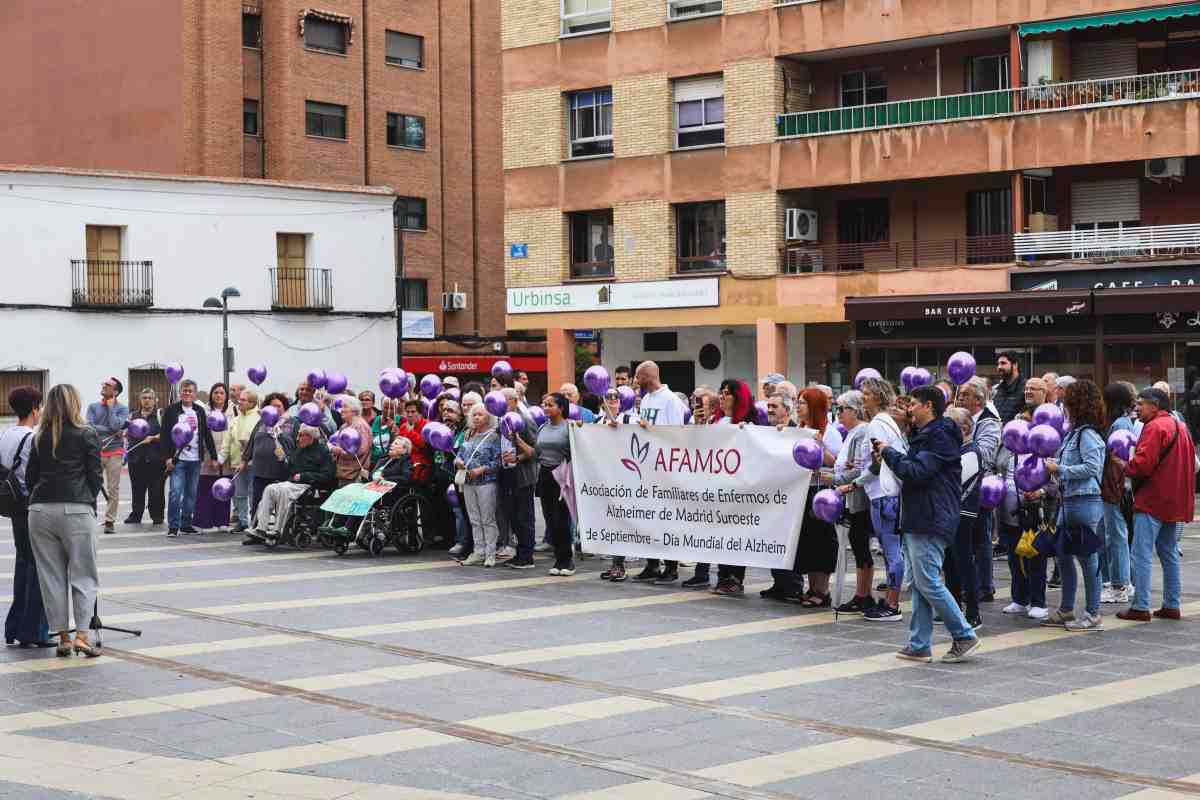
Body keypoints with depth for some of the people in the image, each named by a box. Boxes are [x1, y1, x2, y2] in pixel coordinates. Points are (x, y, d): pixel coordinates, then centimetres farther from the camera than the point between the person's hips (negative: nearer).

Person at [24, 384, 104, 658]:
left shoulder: (40, 437, 10)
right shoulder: (86, 436, 0)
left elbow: (30, 477, 11)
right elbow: (96, 476, 0)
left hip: (40, 510, 3)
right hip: (76, 510, -3)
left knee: (51, 576, 9)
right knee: (84, 575, 4)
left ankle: (63, 637, 11)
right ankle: (81, 635, -5)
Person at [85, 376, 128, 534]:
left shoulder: (122, 408, 4)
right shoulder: (93, 407, 9)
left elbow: (115, 425, -13)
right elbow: (89, 427, -5)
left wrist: (110, 406, -4)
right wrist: (112, 432, -9)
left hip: (114, 452, -1)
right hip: (96, 450, 1)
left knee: (113, 489, 0)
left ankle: (109, 521, 7)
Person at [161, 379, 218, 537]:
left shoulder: (200, 411, 10)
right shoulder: (171, 410, 0)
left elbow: (207, 435, 12)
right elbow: (165, 435, -3)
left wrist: (213, 455, 7)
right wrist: (168, 457, -11)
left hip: (195, 459, 4)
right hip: (178, 458, -4)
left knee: (191, 493, 8)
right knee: (176, 492, -10)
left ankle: (186, 524, 17)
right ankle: (173, 526, -6)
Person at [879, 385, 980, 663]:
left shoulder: (939, 437, -14)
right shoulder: (925, 435, 20)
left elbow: (917, 471, -21)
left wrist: (888, 452, -9)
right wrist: (889, 454, 6)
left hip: (930, 522, -11)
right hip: (918, 520, 11)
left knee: (928, 583, -10)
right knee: (920, 584, 10)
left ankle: (965, 637, -2)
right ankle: (919, 645, 12)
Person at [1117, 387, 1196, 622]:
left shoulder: (1155, 427, -13)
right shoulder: (1181, 427, 16)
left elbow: (1143, 463, -21)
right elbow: (1191, 463, 21)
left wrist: (1124, 466, -5)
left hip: (1153, 501, -9)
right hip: (1177, 503, 9)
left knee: (1141, 554, -7)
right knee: (1169, 553, 15)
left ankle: (1140, 607, -10)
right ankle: (1171, 605, 17)